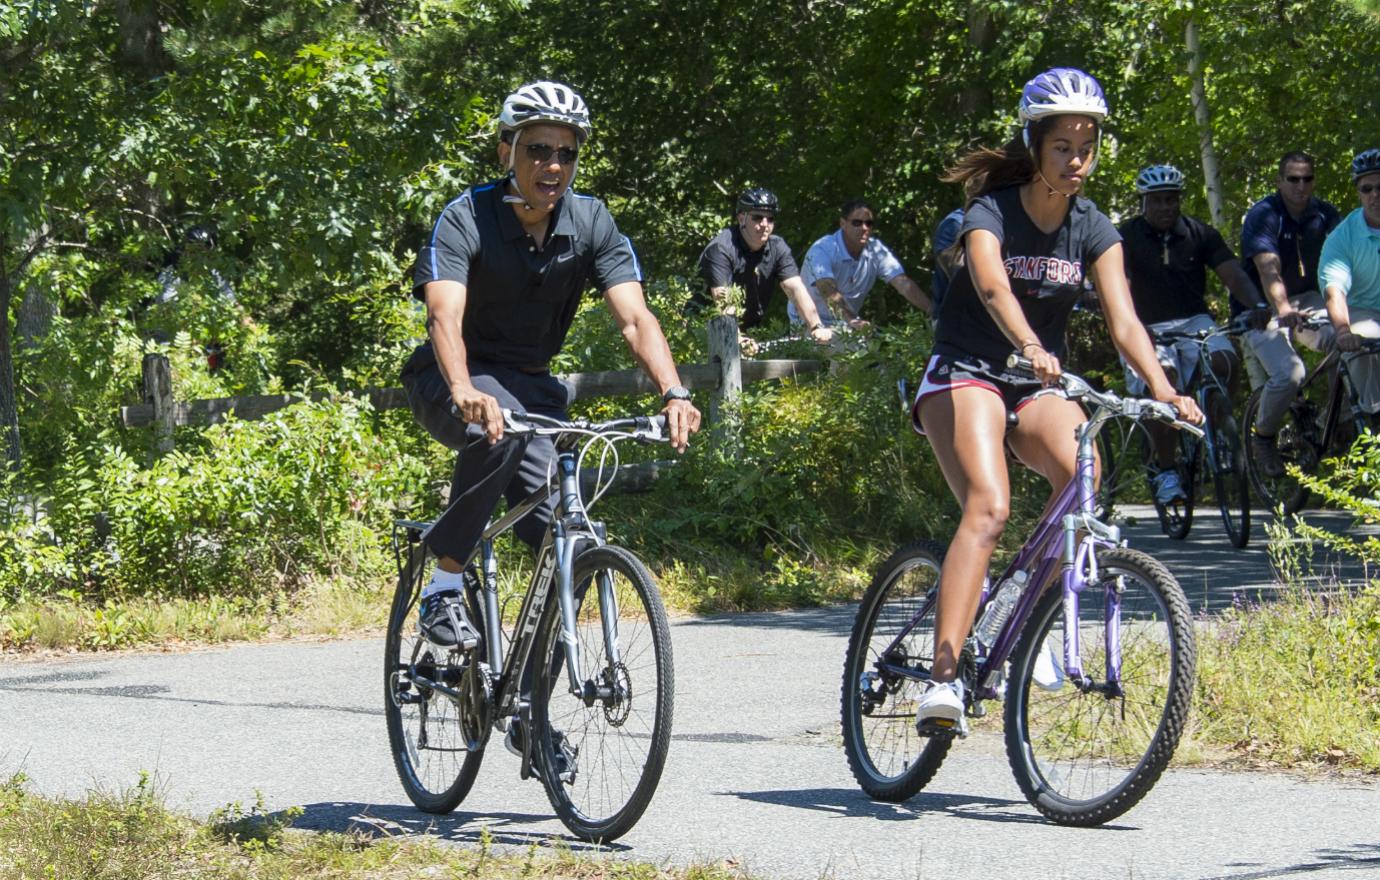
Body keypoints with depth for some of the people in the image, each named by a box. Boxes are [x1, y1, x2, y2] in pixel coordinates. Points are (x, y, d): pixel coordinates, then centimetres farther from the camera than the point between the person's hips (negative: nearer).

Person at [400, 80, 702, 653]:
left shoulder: (591, 224, -9)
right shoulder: (465, 220, -20)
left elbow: (634, 317, -18)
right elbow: (445, 316, -35)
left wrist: (674, 394, -36)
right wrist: (466, 393, -55)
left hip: (530, 385, 4)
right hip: (452, 382, -4)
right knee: (501, 432, -39)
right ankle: (443, 591, -25)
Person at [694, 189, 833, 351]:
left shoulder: (777, 248, -2)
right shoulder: (721, 248, -21)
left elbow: (795, 289, -12)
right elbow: (722, 301, -32)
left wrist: (816, 327, -28)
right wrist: (737, 340, -46)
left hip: (750, 330, 6)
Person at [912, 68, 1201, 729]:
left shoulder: (1092, 229, 1)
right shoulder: (991, 214, -13)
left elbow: (1122, 317, -11)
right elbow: (993, 286, -34)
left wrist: (1161, 388, -29)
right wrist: (1028, 346, -54)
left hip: (1038, 386, 5)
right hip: (965, 376, -4)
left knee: (1081, 471, -28)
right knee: (988, 507, -29)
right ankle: (943, 675, -36)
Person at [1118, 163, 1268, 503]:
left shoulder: (1200, 234, 4)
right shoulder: (1128, 237, -5)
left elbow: (1232, 273, -8)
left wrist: (1258, 305, -28)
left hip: (1194, 322, 2)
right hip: (1148, 327, -2)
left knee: (1224, 362, -28)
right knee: (1162, 377, -32)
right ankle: (1166, 471, -23)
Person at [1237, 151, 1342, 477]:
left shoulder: (1324, 215, -1)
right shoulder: (1263, 215, -17)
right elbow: (1269, 269, -31)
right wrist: (1283, 310, -49)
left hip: (1306, 298, 4)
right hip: (1263, 307, -4)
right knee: (1288, 374, -28)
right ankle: (1262, 436, 0)